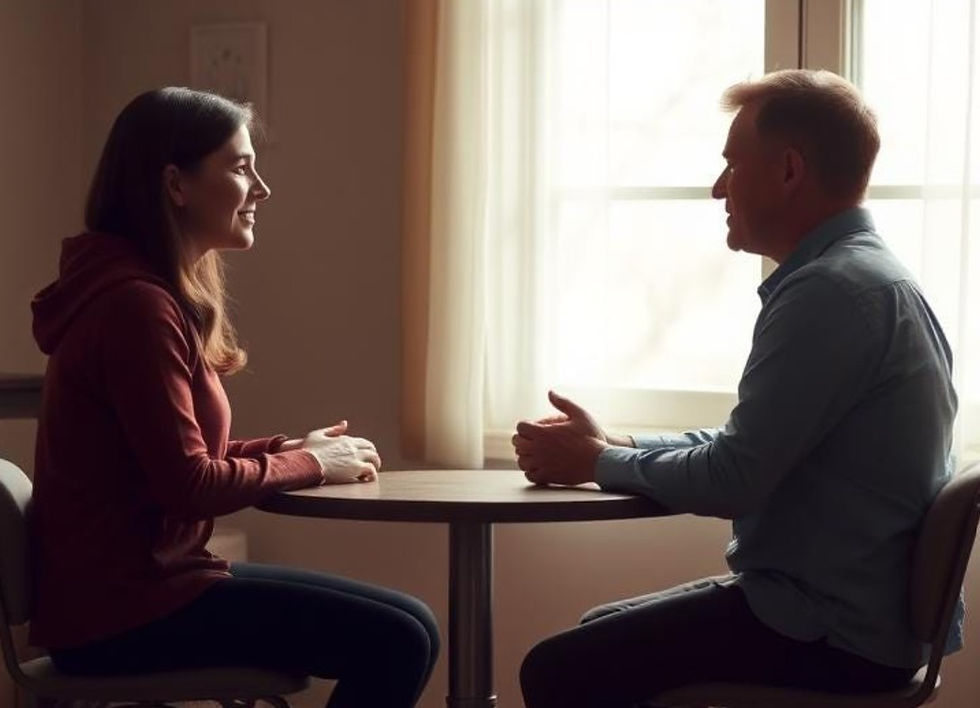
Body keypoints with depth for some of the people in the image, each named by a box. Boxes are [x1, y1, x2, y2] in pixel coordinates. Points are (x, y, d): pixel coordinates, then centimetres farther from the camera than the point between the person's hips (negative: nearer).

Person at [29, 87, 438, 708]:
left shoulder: (148, 293, 14)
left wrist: (292, 447, 2)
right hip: (126, 606, -10)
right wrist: (311, 465, -7)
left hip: (135, 580, 10)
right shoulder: (137, 304, -19)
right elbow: (189, 484, -20)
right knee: (400, 639, -15)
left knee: (405, 622, 9)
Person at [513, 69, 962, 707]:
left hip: (834, 635, -11)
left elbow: (732, 480, -22)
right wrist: (613, 445, 7)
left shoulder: (832, 290, -22)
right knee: (599, 635, 22)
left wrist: (598, 462, -5)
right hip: (857, 607, 11)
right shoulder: (861, 274, 13)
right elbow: (752, 450, 16)